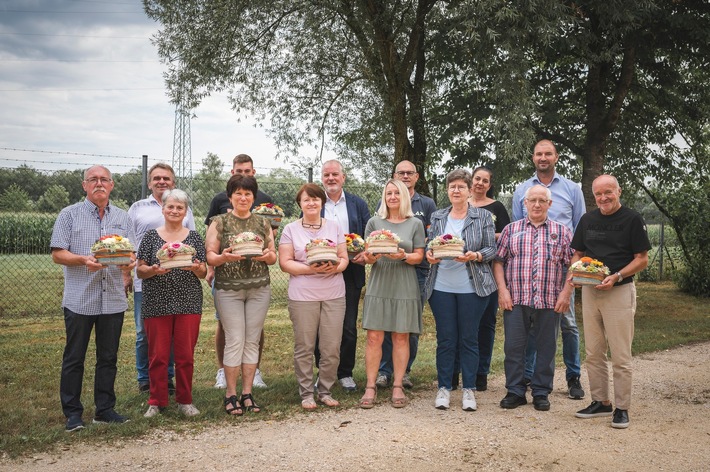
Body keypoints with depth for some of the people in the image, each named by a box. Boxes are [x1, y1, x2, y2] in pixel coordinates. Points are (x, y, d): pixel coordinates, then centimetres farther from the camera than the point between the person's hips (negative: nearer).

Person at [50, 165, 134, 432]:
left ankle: (105, 409, 19)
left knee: (108, 357, 9)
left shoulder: (123, 218, 13)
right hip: (79, 299, -3)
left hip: (113, 299, 3)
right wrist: (83, 261, -21)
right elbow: (57, 254, -3)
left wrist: (128, 263, -14)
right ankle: (72, 413, 13)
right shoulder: (69, 215, 3)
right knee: (74, 357, 3)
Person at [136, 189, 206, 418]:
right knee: (158, 355, 3)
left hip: (188, 304, 1)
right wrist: (154, 270, -18)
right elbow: (140, 270, 3)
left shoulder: (194, 237, 8)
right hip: (157, 304, -1)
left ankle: (185, 401, 19)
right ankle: (156, 402, 17)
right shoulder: (151, 236, 5)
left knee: (186, 355, 5)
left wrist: (196, 268, -14)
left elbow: (203, 272, 8)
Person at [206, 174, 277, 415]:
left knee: (252, 341, 5)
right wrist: (223, 257, -22)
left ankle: (247, 392, 14)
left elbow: (274, 256, 11)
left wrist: (267, 256, -12)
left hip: (259, 289, 3)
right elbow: (209, 256, -2)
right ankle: (231, 394, 7)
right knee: (235, 341, -4)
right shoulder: (219, 222, 3)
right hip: (228, 289, -3)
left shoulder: (263, 223, 10)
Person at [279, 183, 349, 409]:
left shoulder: (334, 226, 11)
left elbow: (344, 258, 9)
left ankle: (325, 390, 19)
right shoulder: (290, 229, 3)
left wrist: (335, 267, -13)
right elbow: (285, 263, -2)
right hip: (303, 295, -2)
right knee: (304, 347, 3)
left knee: (332, 347, 3)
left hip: (333, 294, 2)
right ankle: (306, 393, 16)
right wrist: (309, 269, -16)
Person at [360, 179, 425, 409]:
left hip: (405, 288, 0)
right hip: (378, 286, 0)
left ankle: (398, 386, 14)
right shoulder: (374, 222, 7)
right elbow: (367, 256, 6)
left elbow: (419, 256, 4)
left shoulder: (415, 224, 6)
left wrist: (404, 256, -16)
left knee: (401, 337, 4)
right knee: (374, 337, -2)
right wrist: (371, 257, -17)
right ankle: (371, 386, 6)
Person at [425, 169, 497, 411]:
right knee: (445, 338, 5)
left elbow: (491, 249, 0)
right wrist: (430, 255, -8)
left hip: (472, 287, -2)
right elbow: (430, 245, 14)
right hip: (441, 286, 2)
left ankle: (469, 390, 15)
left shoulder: (484, 216, 3)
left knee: (469, 338, 4)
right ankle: (444, 388, 16)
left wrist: (474, 256, -18)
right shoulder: (437, 216, 11)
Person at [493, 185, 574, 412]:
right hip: (515, 300, 0)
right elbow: (498, 261, 6)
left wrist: (566, 293, -5)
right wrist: (502, 290, -4)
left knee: (547, 348, 7)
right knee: (513, 346, 2)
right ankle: (515, 391, 14)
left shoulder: (562, 231, 8)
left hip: (550, 301, 0)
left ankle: (541, 392, 19)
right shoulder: (511, 229, 9)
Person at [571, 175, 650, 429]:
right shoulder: (588, 219, 11)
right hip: (589, 291, 6)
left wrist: (616, 277, -20)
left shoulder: (632, 219, -5)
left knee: (620, 355, -2)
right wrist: (573, 272, -4)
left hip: (619, 292, -5)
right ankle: (600, 402, 23)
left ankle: (622, 408, 9)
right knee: (593, 353, 11)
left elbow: (642, 259, -6)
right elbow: (578, 253, 16)